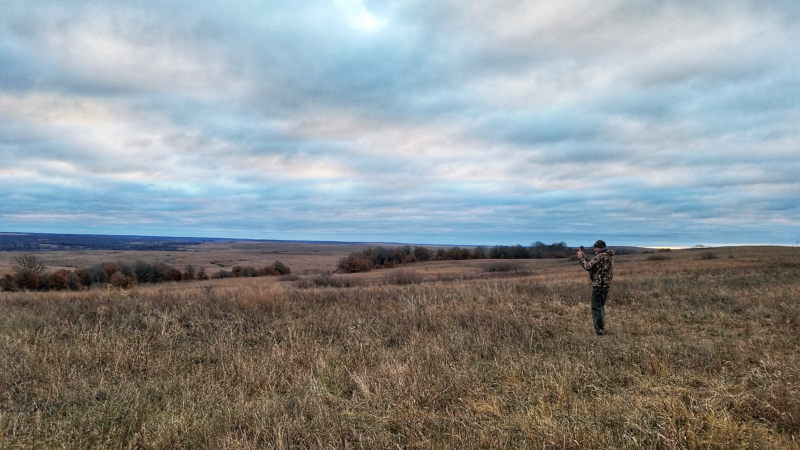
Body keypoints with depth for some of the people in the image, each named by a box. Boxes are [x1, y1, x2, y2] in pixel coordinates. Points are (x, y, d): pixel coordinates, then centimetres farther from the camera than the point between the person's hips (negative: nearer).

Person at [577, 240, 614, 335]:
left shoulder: (600, 256, -16)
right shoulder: (609, 256, 15)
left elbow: (588, 266, -19)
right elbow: (593, 266, 17)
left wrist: (581, 258, -6)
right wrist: (584, 257, 11)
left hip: (598, 285, -10)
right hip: (606, 285, 10)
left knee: (596, 308, -5)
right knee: (601, 307, 19)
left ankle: (599, 331, -3)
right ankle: (602, 329, 26)